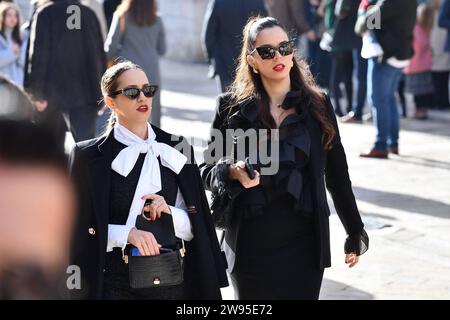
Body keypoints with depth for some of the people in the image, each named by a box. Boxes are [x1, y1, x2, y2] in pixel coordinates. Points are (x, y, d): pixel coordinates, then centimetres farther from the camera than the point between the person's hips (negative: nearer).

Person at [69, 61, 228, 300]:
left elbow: (194, 228, 7)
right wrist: (127, 233, -19)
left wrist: (171, 213, -13)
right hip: (117, 284, -3)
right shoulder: (89, 156, -1)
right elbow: (82, 230, -4)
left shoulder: (176, 150, 7)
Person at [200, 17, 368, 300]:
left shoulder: (317, 105, 3)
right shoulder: (233, 108, 1)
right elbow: (208, 169, 5)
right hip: (251, 242, 0)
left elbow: (337, 175, 9)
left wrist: (355, 233, 14)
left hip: (304, 242, 0)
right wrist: (232, 171, -17)